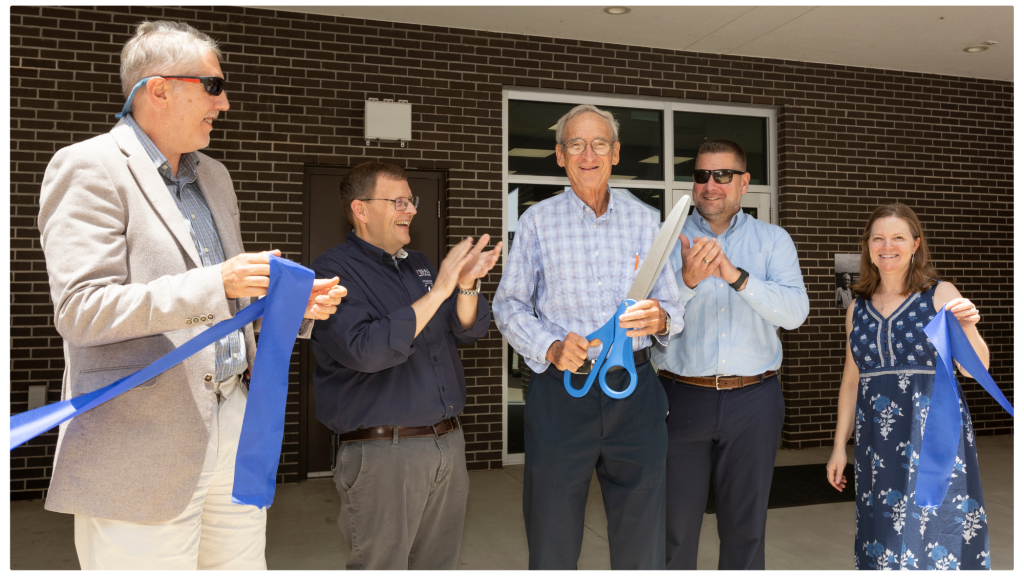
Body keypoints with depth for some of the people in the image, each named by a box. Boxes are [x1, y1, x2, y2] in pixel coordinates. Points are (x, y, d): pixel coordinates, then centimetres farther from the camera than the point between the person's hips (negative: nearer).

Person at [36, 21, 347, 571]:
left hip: (233, 424, 7)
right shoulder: (88, 168, -7)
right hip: (142, 448, -7)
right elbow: (80, 311, -16)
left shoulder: (214, 176, 17)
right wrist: (215, 283, -24)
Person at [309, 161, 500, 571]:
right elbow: (365, 351, -25)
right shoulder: (333, 271, -10)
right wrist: (438, 292, -22)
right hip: (382, 451, -7)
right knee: (383, 562, 5)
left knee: (441, 561, 17)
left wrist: (466, 286, -11)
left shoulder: (418, 265, 14)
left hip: (448, 441, 7)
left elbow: (467, 332, 10)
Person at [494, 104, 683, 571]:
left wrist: (661, 318, -14)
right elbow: (508, 305, 3)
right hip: (560, 388, -1)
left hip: (635, 388, 2)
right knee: (552, 543, 7)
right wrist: (551, 348, -14)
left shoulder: (644, 221, 11)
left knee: (643, 541, 8)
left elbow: (672, 304, 9)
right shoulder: (537, 221, 5)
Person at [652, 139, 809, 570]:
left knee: (745, 527, 13)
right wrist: (688, 279, -29)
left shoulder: (773, 241, 4)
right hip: (682, 399, -1)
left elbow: (795, 312, -11)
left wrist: (736, 276, -26)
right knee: (674, 528, 9)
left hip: (753, 401, 1)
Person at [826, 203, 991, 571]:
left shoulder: (941, 295, -1)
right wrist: (840, 445, 11)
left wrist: (968, 327, -23)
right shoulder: (858, 309, 8)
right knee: (882, 532, 8)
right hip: (877, 439, 3)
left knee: (934, 535, -2)